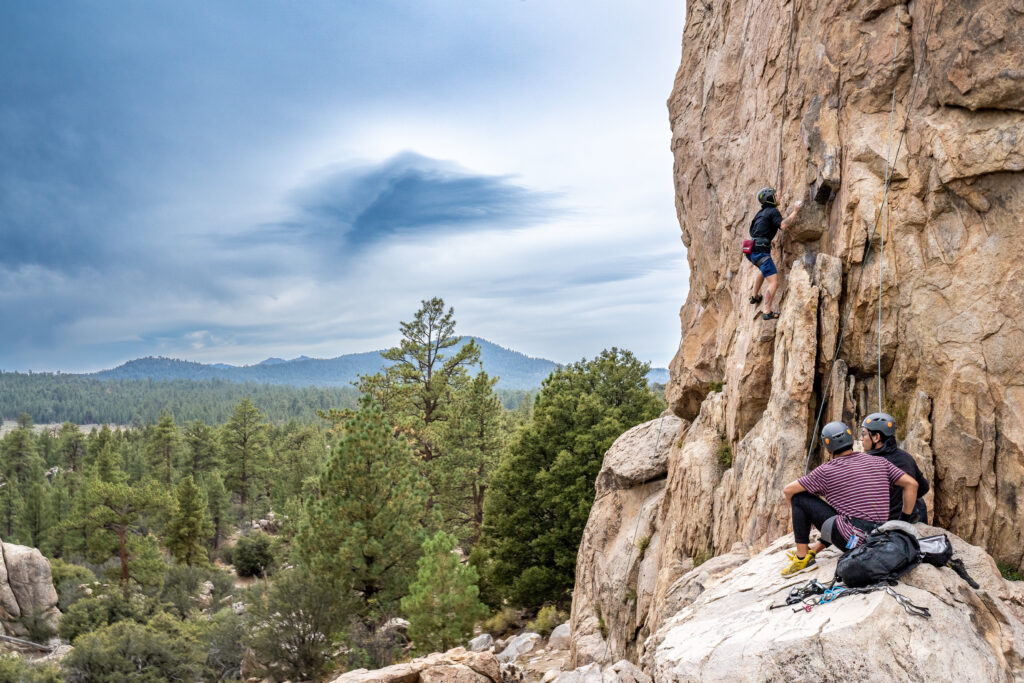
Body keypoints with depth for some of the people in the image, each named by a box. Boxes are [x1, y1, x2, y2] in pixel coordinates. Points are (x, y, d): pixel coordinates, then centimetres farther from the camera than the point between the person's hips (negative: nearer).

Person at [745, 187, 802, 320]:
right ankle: (767, 312, -18)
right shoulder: (773, 211, -6)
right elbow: (783, 226, -22)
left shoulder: (762, 212, 22)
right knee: (774, 283, -10)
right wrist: (795, 211, -12)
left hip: (752, 252, 10)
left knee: (763, 268, 40)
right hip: (761, 252, -10)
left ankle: (755, 297, 45)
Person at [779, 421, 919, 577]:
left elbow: (788, 490, 5)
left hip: (850, 541, -6)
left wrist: (800, 516, 23)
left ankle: (802, 557, 7)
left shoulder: (826, 471, 0)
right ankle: (813, 551, 34)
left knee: (800, 497, 5)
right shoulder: (879, 462, 12)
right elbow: (911, 484, 9)